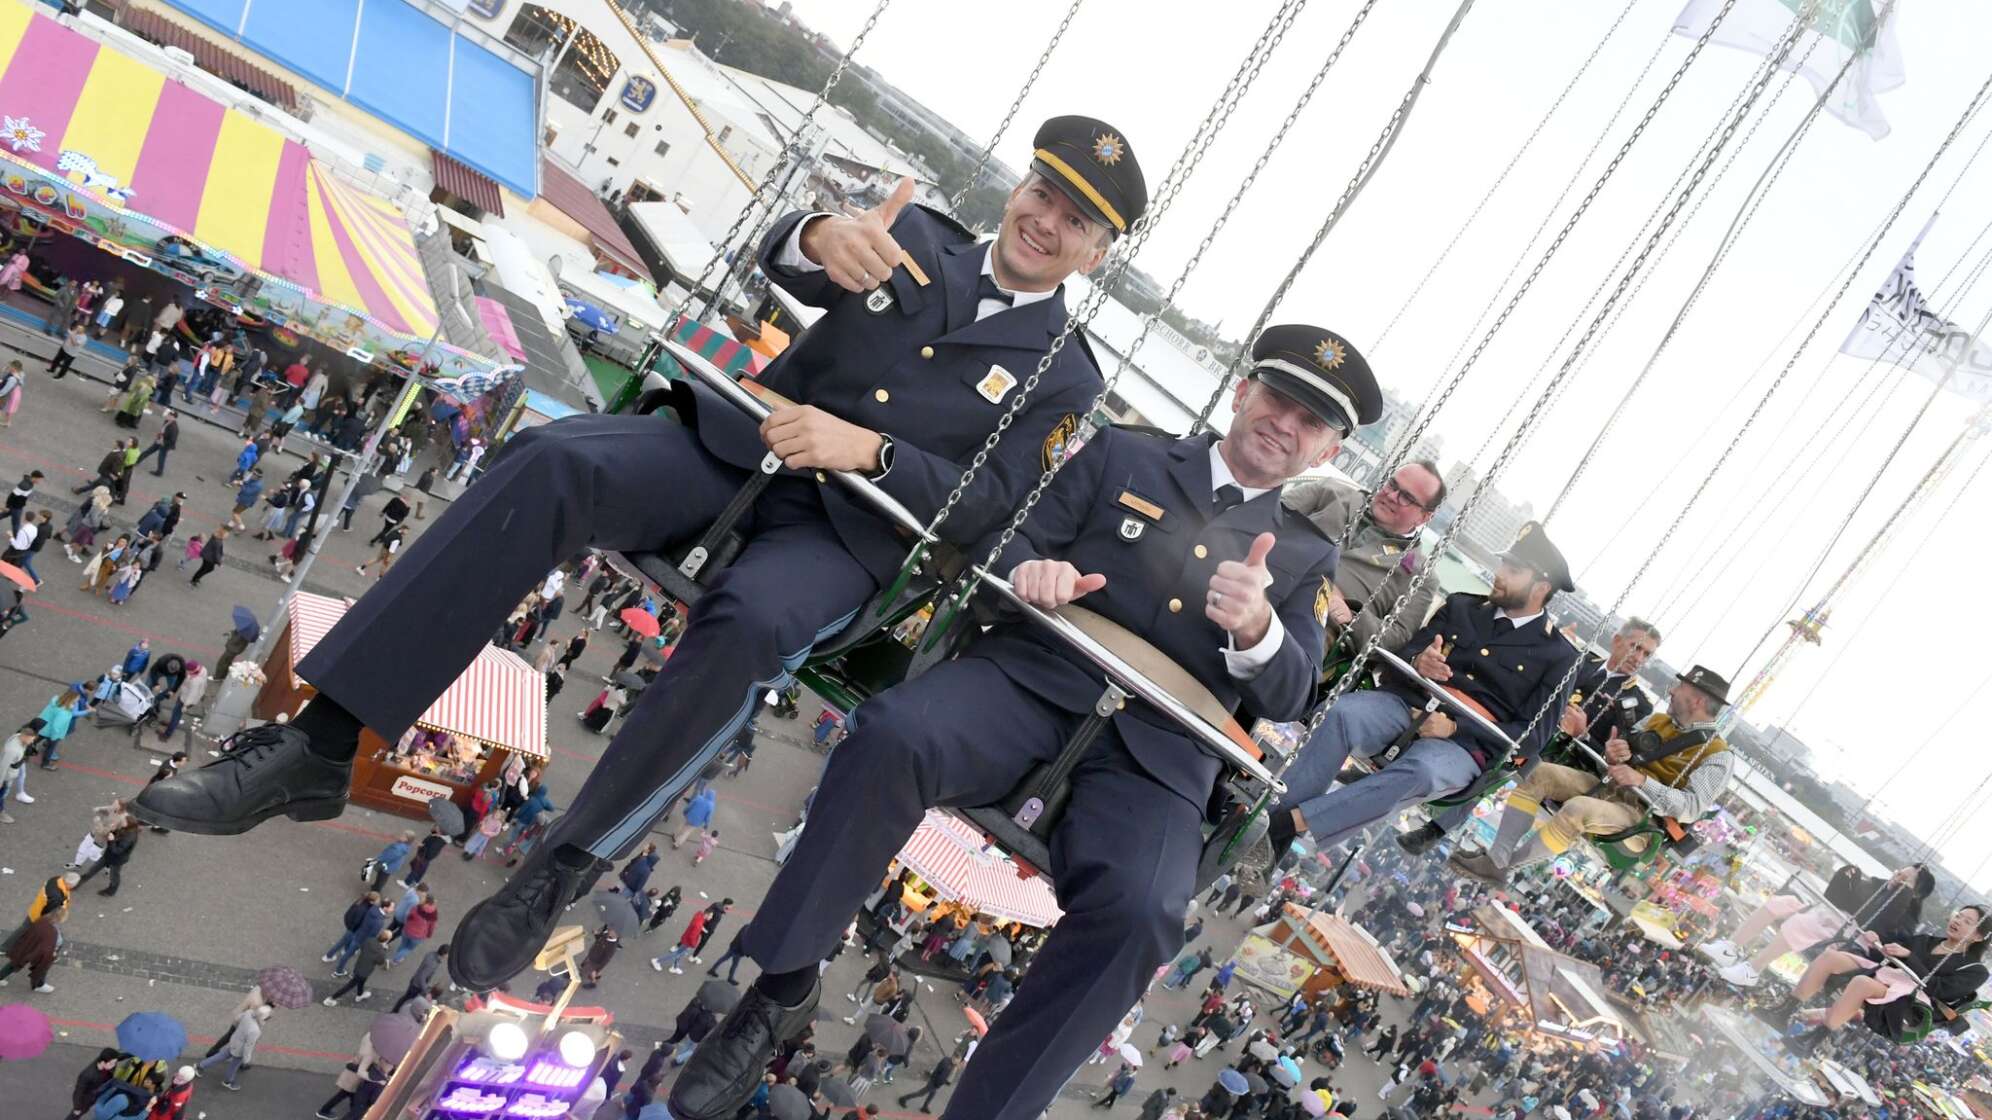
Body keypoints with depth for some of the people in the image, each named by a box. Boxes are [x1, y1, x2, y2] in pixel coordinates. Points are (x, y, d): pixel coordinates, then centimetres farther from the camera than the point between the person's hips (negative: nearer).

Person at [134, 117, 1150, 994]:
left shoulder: (1064, 377, 8)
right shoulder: (923, 242, 16)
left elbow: (988, 503, -3)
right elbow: (776, 265, 1)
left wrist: (868, 448, -19)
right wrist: (823, 238, -24)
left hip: (837, 533, -3)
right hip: (731, 449, 3)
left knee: (746, 623, -38)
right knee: (551, 461, -27)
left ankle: (556, 876, -22)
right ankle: (319, 746, -25)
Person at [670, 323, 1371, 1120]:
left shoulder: (1306, 556, 21)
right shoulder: (1122, 457, 19)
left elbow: (1287, 699, 10)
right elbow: (1014, 541, 13)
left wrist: (1257, 627, -13)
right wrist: (1030, 569, -12)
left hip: (1157, 747, 0)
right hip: (1034, 675, 0)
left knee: (1138, 910, -32)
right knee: (892, 733, -32)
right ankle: (781, 991, -16)